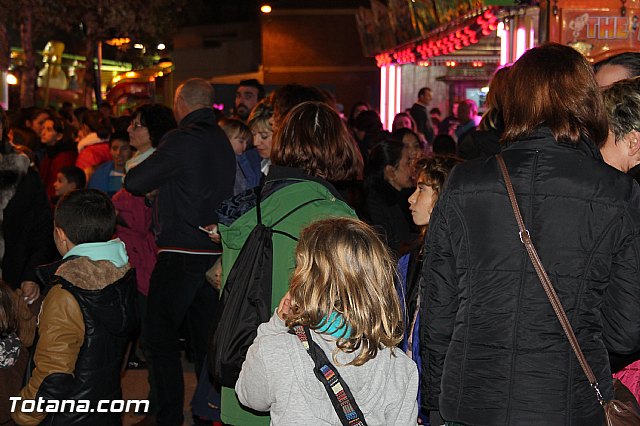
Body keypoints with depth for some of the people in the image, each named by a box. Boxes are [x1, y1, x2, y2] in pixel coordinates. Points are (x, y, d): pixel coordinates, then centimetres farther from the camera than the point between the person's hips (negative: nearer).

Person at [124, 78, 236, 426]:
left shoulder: (182, 139, -15)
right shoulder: (223, 141, 10)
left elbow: (134, 182, -16)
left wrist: (146, 165, 7)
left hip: (181, 254, -8)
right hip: (214, 252, 8)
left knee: (160, 335, 0)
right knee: (205, 335, 17)